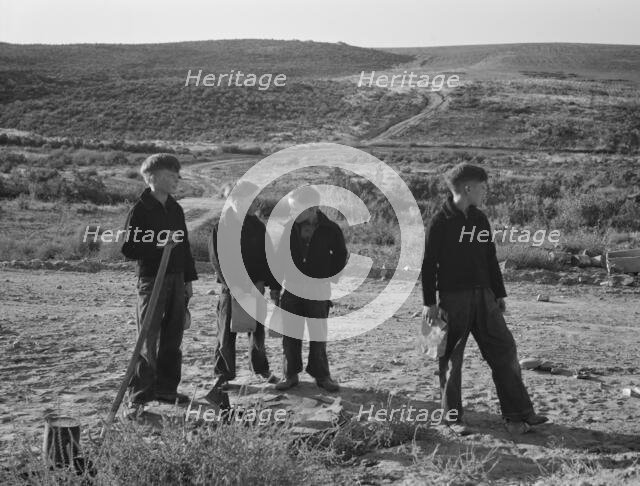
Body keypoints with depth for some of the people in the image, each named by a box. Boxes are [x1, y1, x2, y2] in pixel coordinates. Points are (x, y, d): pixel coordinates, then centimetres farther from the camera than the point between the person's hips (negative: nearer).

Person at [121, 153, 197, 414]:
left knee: (172, 338, 11)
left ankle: (166, 388, 22)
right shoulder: (140, 210, -7)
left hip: (176, 280, 7)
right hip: (151, 278, -7)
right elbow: (129, 248, -11)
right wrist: (158, 243, -22)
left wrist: (188, 280, 16)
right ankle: (138, 396, -2)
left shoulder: (175, 209, 14)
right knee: (148, 339, -8)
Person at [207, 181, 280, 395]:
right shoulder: (221, 226, -4)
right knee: (227, 332, 0)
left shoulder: (257, 226, 7)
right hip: (231, 288, -3)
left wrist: (272, 284, -2)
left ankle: (261, 368, 26)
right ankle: (223, 373, 12)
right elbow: (216, 258, -8)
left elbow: (267, 257, 7)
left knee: (257, 329, 8)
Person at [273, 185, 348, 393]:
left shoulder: (330, 230, -6)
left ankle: (321, 375, 18)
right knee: (290, 335, 5)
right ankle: (290, 374, 18)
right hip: (291, 289, 2)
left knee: (318, 336, 5)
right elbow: (280, 256, 5)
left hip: (318, 291, -1)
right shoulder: (290, 227, -1)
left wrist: (324, 276, 6)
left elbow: (340, 256, 9)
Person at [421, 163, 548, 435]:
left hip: (484, 297, 6)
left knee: (504, 351, 3)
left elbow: (490, 259, 18)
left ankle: (518, 414, 9)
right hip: (453, 298, -6)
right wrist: (429, 303, -11)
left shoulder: (480, 219, 12)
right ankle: (453, 417, 14)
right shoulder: (440, 222, -8)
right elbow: (429, 264, -9)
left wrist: (499, 294, 15)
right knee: (451, 359, 2)